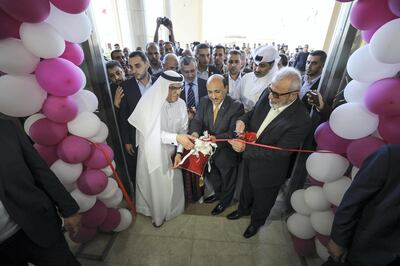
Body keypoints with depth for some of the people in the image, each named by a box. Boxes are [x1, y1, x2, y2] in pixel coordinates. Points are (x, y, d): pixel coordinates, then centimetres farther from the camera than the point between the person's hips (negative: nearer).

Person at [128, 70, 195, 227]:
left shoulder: (181, 104, -11)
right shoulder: (149, 103, -21)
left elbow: (183, 129, -5)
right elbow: (153, 132, -26)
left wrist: (179, 152, -15)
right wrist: (176, 137, -37)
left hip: (170, 152, 3)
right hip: (152, 153, -2)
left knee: (172, 183, 19)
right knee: (154, 184, 18)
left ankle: (171, 209, 50)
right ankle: (156, 212, 47)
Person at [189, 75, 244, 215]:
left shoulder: (236, 106, -23)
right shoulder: (204, 101, -8)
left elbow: (233, 132, -26)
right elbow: (197, 120, -12)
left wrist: (216, 138, -43)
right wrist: (195, 132, -34)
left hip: (226, 153, -4)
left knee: (227, 180, 22)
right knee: (212, 176, 30)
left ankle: (224, 201, 53)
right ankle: (218, 193, 62)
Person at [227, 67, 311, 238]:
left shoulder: (301, 121, -32)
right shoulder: (268, 94, -16)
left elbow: (279, 152, -28)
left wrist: (245, 148, -34)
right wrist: (242, 120, -19)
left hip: (267, 169, -5)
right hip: (249, 158, 6)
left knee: (263, 199, 25)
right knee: (247, 188, 32)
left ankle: (256, 222, 58)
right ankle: (243, 209, 64)